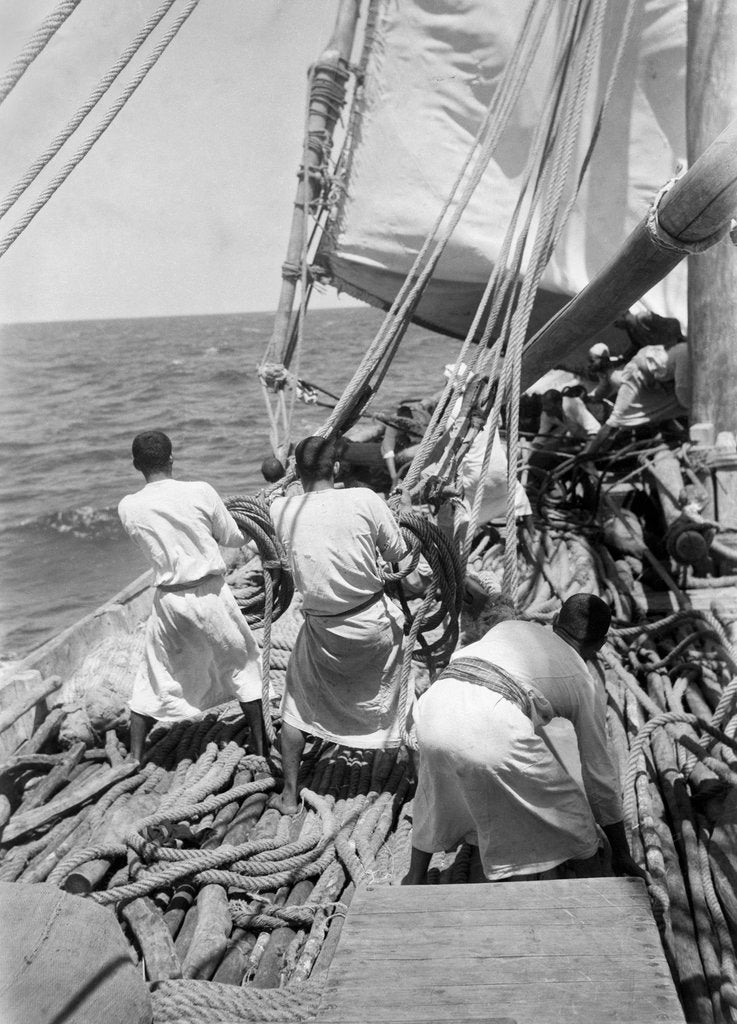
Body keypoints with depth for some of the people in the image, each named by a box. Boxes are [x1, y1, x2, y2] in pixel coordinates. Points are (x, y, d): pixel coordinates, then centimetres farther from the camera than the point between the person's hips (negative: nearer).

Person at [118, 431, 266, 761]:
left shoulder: (128, 508, -5)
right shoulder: (200, 491, -11)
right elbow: (234, 538, 0)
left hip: (168, 598, 1)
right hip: (210, 592, -1)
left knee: (153, 677, 17)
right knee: (241, 663, 17)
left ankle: (135, 758, 22)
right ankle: (260, 744, 25)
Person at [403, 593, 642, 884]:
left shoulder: (512, 626, 34)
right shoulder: (585, 683, 25)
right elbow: (599, 773, 30)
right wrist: (621, 853, 41)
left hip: (435, 701, 6)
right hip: (494, 728, -5)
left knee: (437, 795, 35)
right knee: (563, 814, 19)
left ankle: (413, 881, 47)